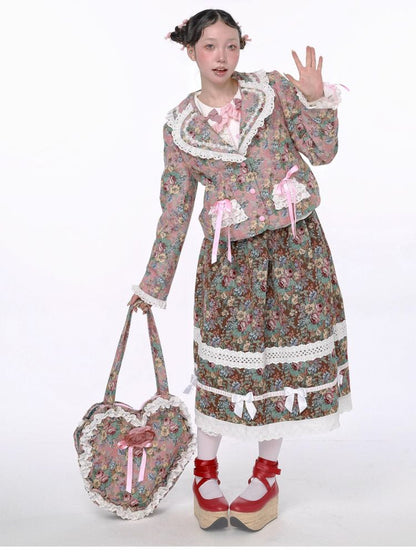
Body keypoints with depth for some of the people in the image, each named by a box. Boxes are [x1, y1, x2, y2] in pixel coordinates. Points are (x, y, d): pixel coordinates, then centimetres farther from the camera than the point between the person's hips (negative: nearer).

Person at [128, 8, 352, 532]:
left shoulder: (274, 89, 3)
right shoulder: (180, 126, 2)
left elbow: (322, 150, 3)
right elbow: (174, 208, 5)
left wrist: (315, 98, -13)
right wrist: (154, 284, 7)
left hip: (293, 241, 1)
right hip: (229, 253, -1)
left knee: (288, 352, 5)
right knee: (227, 359, -1)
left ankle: (267, 472, 24)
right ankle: (205, 472, 22)